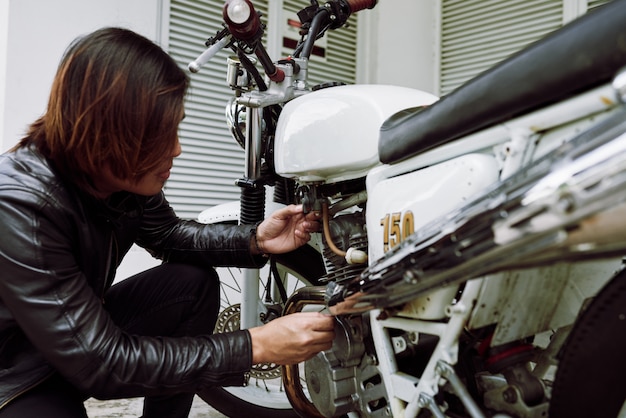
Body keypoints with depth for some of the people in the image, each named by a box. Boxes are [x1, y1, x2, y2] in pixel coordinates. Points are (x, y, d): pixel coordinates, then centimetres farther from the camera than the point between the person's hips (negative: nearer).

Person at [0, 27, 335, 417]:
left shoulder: (124, 174, -12)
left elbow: (168, 234, 9)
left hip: (85, 330, 8)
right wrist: (255, 346, -31)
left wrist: (255, 240, -10)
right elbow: (101, 362, -31)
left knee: (195, 282, -6)